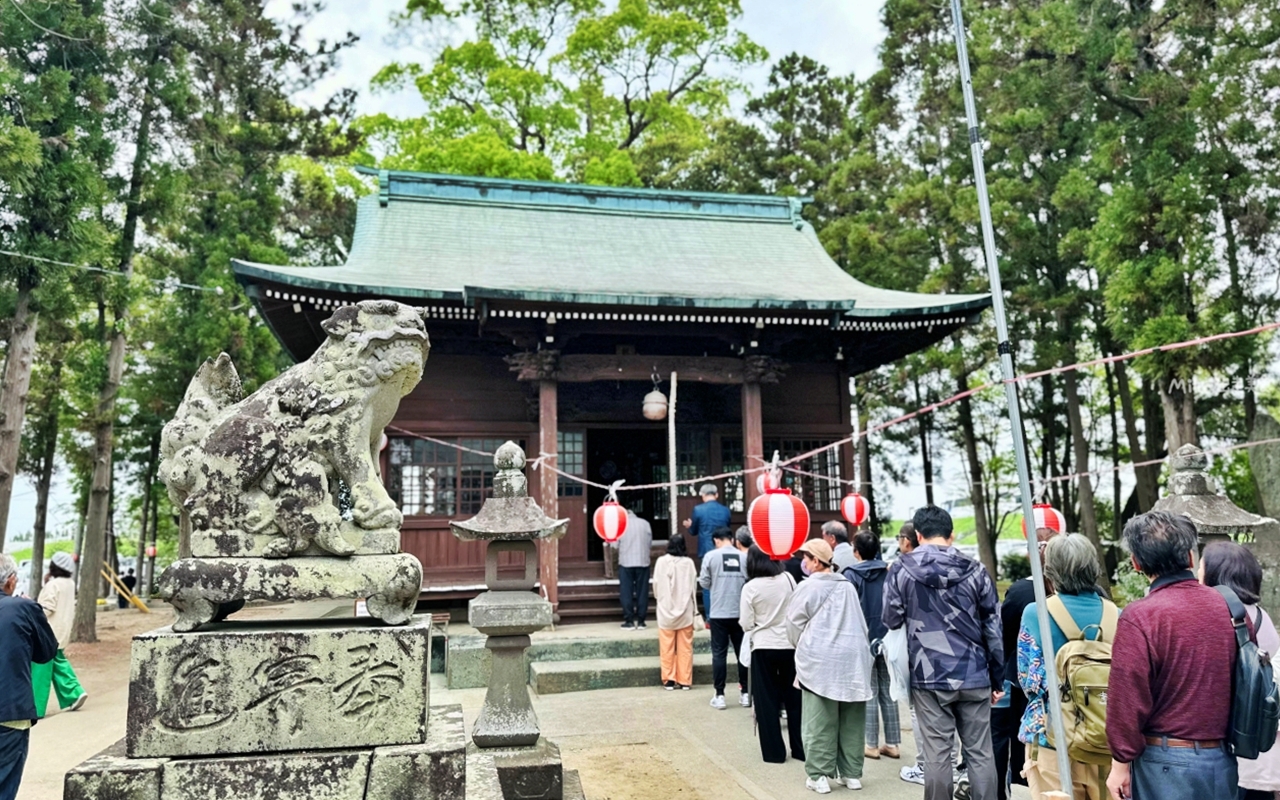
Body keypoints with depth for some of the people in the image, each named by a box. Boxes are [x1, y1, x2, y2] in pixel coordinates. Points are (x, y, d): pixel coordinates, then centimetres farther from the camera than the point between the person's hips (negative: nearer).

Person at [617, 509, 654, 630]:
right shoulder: (645, 523, 7)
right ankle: (640, 621, 9)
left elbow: (615, 545, 2)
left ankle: (629, 621, 3)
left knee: (626, 592, 4)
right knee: (642, 591, 7)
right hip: (643, 561, 2)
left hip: (626, 562, -2)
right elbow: (650, 544, 8)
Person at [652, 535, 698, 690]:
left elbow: (656, 584, -4)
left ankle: (669, 680, 10)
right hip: (685, 610, 1)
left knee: (667, 647, 7)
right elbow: (693, 586, -1)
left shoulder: (661, 561, -8)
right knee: (685, 647, 8)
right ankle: (685, 681, 11)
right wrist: (693, 608, 12)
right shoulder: (688, 562, -6)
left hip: (666, 610, -1)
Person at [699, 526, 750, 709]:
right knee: (742, 652, 12)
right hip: (740, 612, 2)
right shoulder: (744, 557, -2)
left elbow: (704, 583, -1)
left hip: (718, 613, -2)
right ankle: (745, 693, 18)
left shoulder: (711, 556, -6)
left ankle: (719, 695, 7)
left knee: (719, 653, 5)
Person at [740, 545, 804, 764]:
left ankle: (774, 751, 13)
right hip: (790, 645, 3)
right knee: (794, 698, 14)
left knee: (767, 700, 8)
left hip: (764, 648, -3)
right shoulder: (788, 579, -3)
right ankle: (800, 748, 21)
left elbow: (746, 624, -8)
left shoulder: (751, 587, -12)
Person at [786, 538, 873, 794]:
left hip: (820, 660, -6)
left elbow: (795, 624, 0)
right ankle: (851, 773, 19)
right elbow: (860, 624, 17)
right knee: (851, 722, 11)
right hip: (853, 659, 6)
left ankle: (819, 775, 5)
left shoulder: (808, 587, -6)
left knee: (820, 723, 1)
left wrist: (803, 648, 18)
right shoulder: (848, 586, 12)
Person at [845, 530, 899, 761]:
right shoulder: (887, 572, 2)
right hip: (887, 639, 4)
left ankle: (872, 744, 8)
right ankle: (892, 743, 16)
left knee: (869, 693, 4)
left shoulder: (851, 575, -10)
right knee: (888, 691, 11)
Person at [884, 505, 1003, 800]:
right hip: (974, 676, 2)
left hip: (929, 678, -2)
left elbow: (891, 622, -1)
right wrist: (998, 679, 11)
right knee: (980, 752, 11)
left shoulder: (901, 572, -4)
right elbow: (993, 629, 2)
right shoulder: (975, 571, 0)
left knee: (937, 753, 5)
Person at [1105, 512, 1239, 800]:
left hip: (1166, 762, -5)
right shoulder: (1227, 606, -1)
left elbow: (1128, 698, -15)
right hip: (1222, 761, 6)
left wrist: (1121, 763, -5)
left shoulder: (1139, 617, -18)